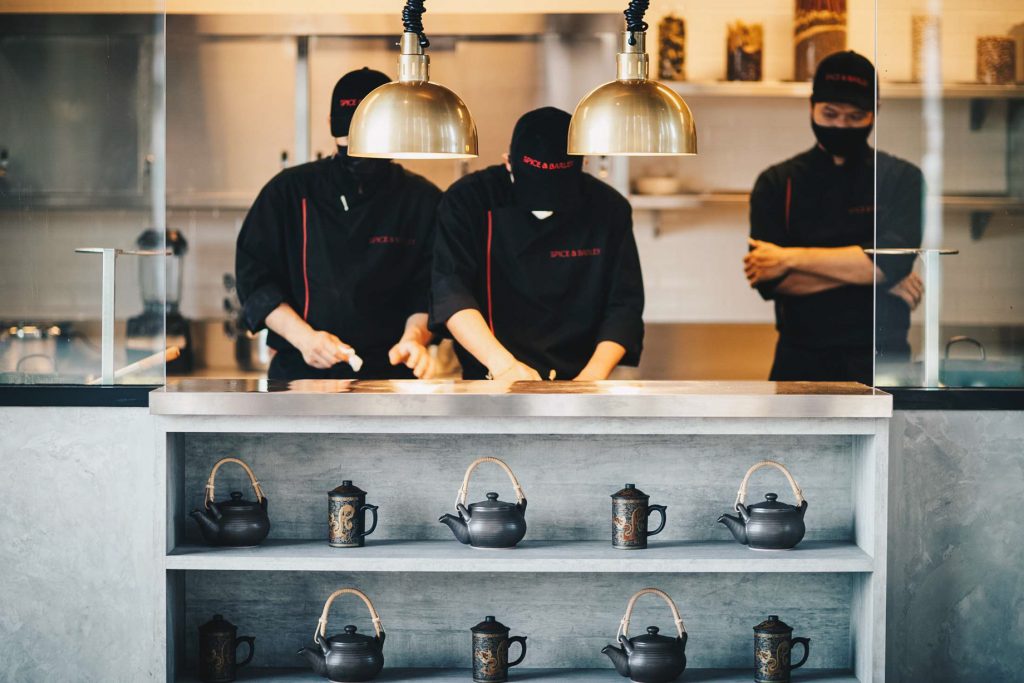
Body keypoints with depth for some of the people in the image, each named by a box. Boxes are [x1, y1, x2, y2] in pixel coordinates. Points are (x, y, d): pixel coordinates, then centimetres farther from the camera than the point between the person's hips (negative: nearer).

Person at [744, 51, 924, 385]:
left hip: (880, 357, -1)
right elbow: (767, 279, -7)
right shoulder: (777, 182, 6)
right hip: (801, 360, 1)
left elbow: (892, 262, -14)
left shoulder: (901, 178, 3)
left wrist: (791, 258, -11)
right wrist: (864, 272, -11)